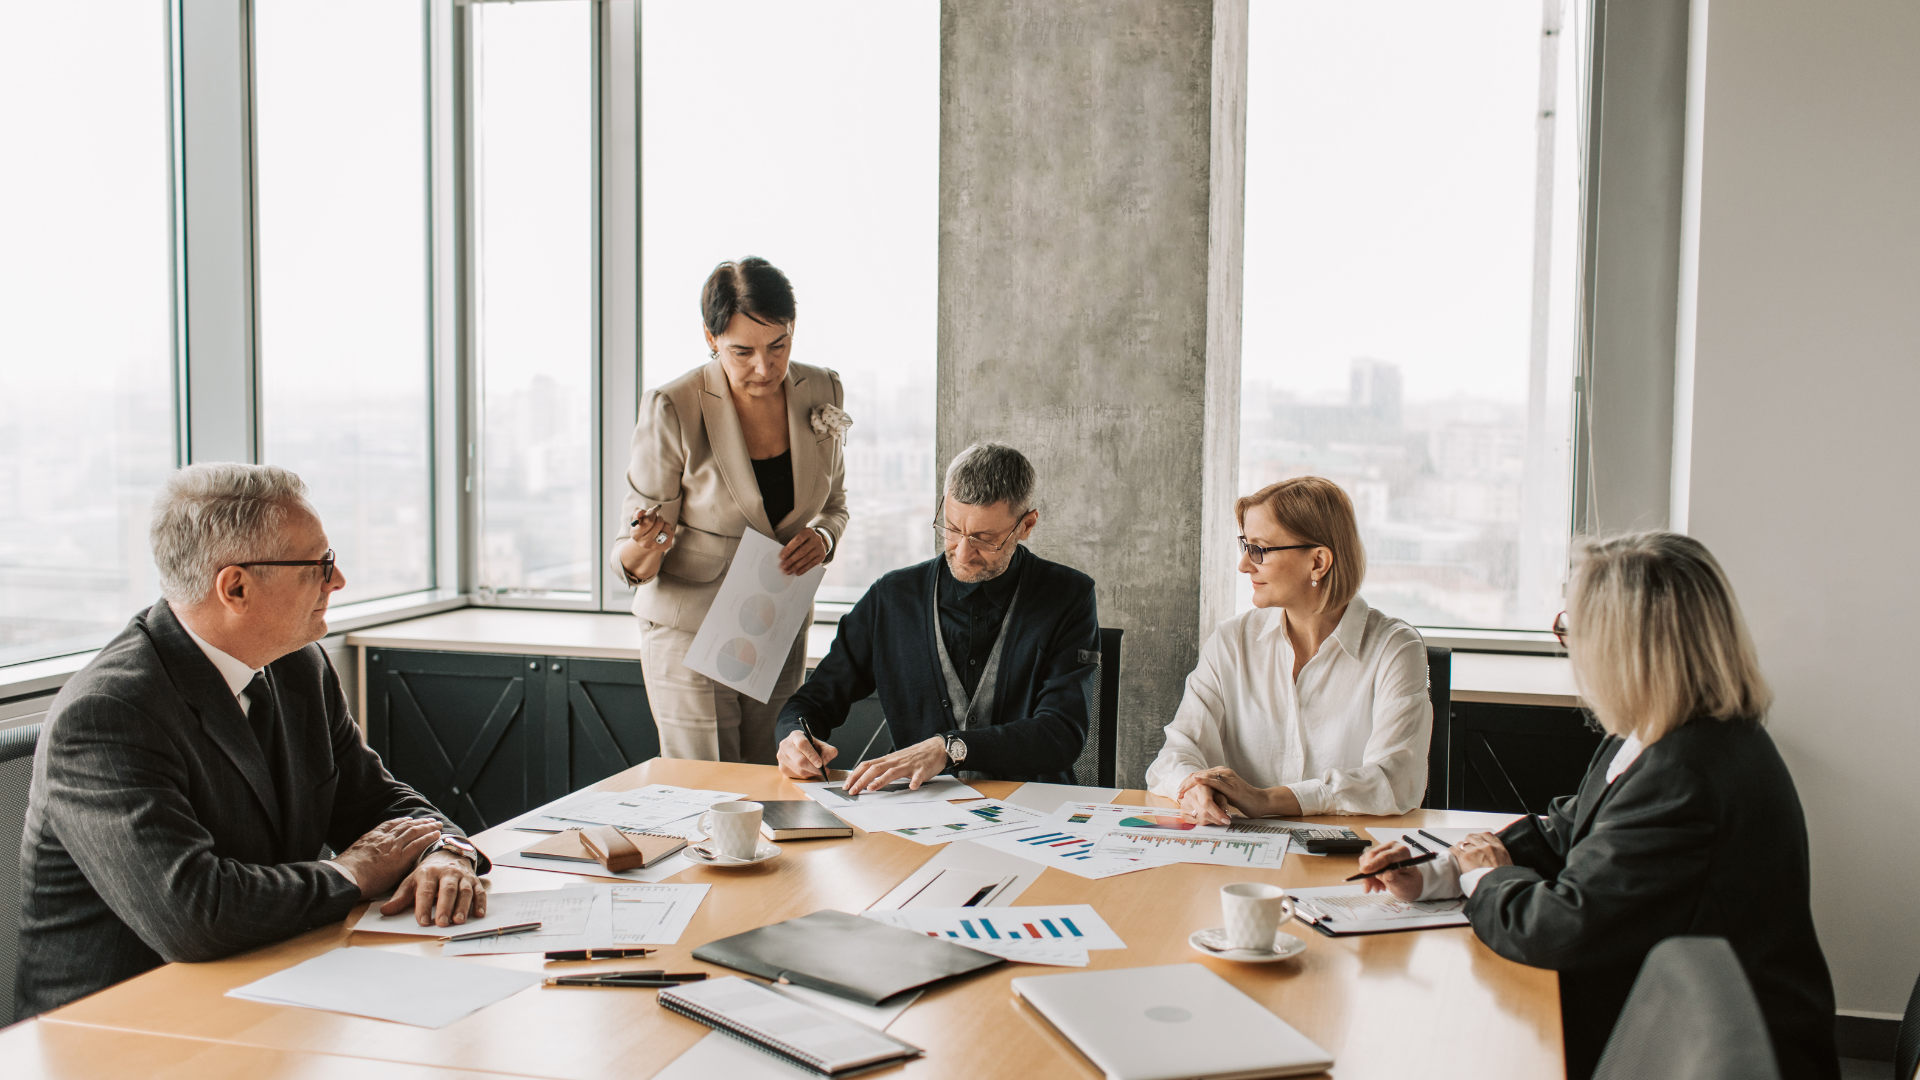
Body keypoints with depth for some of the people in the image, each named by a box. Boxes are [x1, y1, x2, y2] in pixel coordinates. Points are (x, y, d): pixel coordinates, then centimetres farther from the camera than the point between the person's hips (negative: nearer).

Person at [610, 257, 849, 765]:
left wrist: (822, 537, -11)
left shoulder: (821, 392, -4)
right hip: (692, 632, -4)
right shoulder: (672, 410, -17)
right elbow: (636, 565, -12)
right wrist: (645, 545, -36)